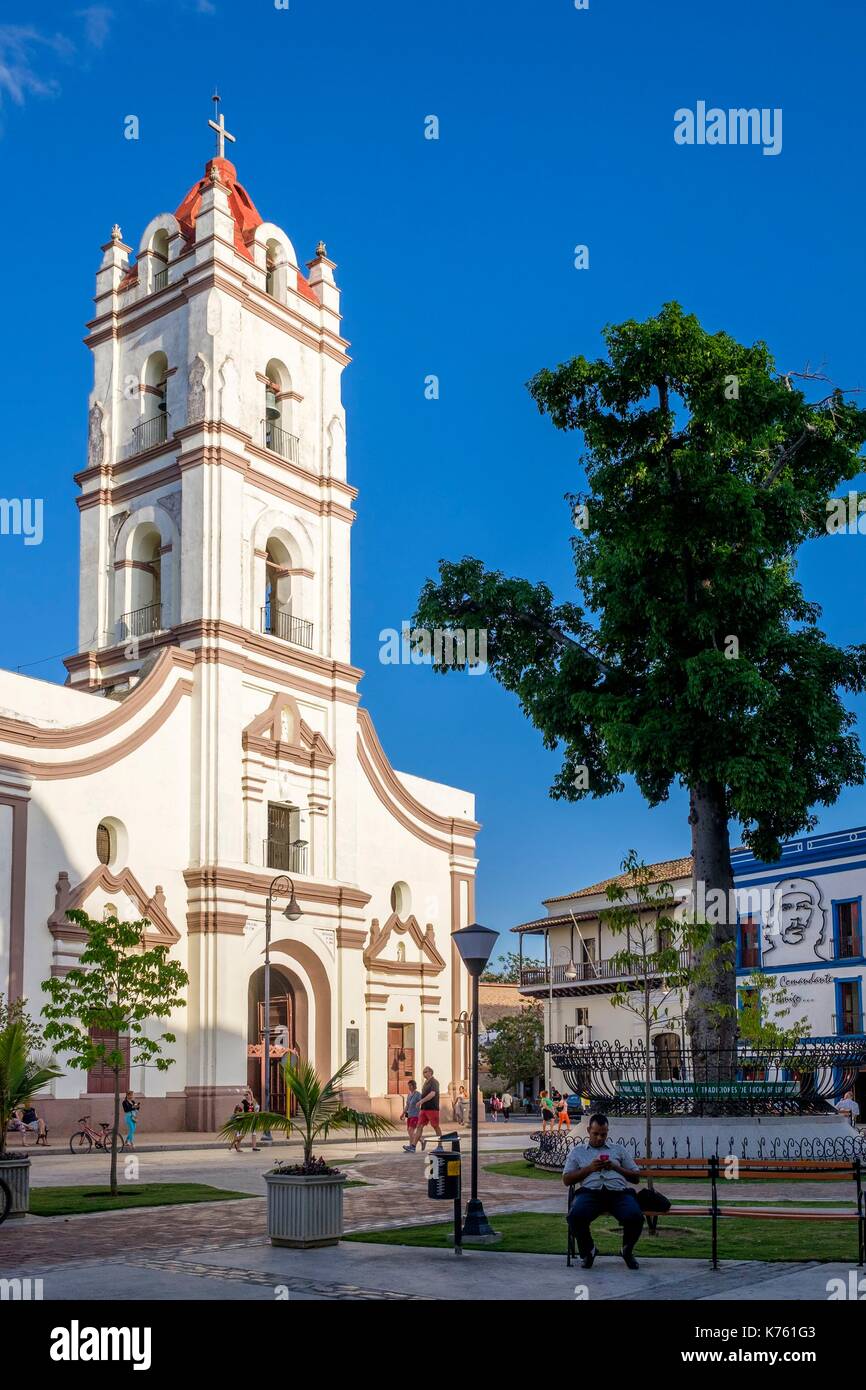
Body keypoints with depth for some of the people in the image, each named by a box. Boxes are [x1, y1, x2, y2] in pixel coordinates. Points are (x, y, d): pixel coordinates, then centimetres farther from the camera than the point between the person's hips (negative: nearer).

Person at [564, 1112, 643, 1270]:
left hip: (619, 1192, 1)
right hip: (590, 1192, -1)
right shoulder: (577, 1151, 24)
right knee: (575, 1216, -34)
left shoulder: (619, 1149, 27)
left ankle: (627, 1250, 2)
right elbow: (566, 1180, 14)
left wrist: (616, 1167, 5)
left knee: (635, 1217, -32)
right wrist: (589, 1168, 1)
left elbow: (636, 1177, 23)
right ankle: (588, 1250, -2)